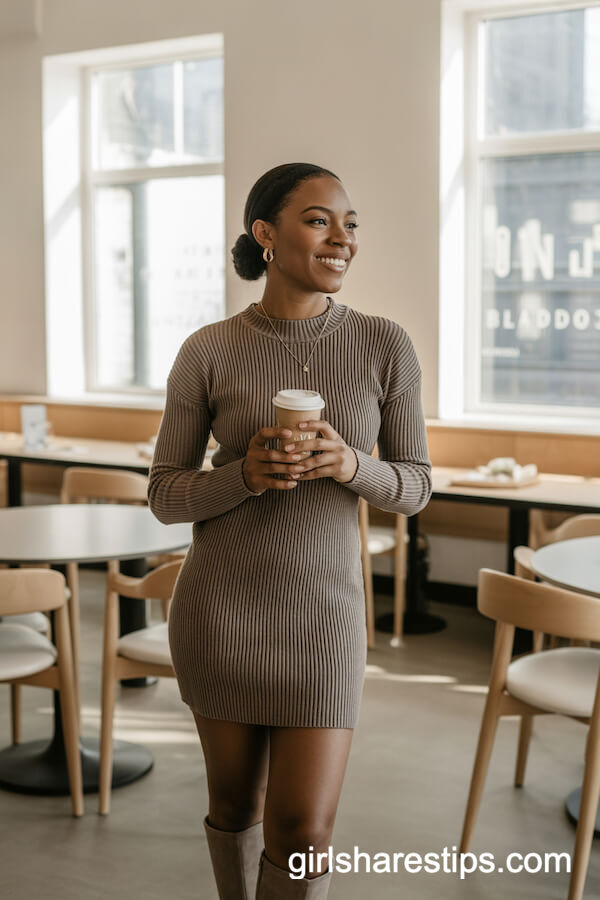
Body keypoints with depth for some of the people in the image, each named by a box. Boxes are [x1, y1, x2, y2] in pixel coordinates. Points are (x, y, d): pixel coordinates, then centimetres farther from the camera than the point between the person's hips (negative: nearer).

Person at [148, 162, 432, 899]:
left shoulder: (385, 346, -5)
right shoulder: (206, 353, -7)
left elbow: (414, 486, 1)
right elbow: (166, 497, -2)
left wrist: (349, 465, -21)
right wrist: (246, 476, -22)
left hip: (323, 611, 0)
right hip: (219, 606, 0)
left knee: (303, 833, -2)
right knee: (235, 798, 16)